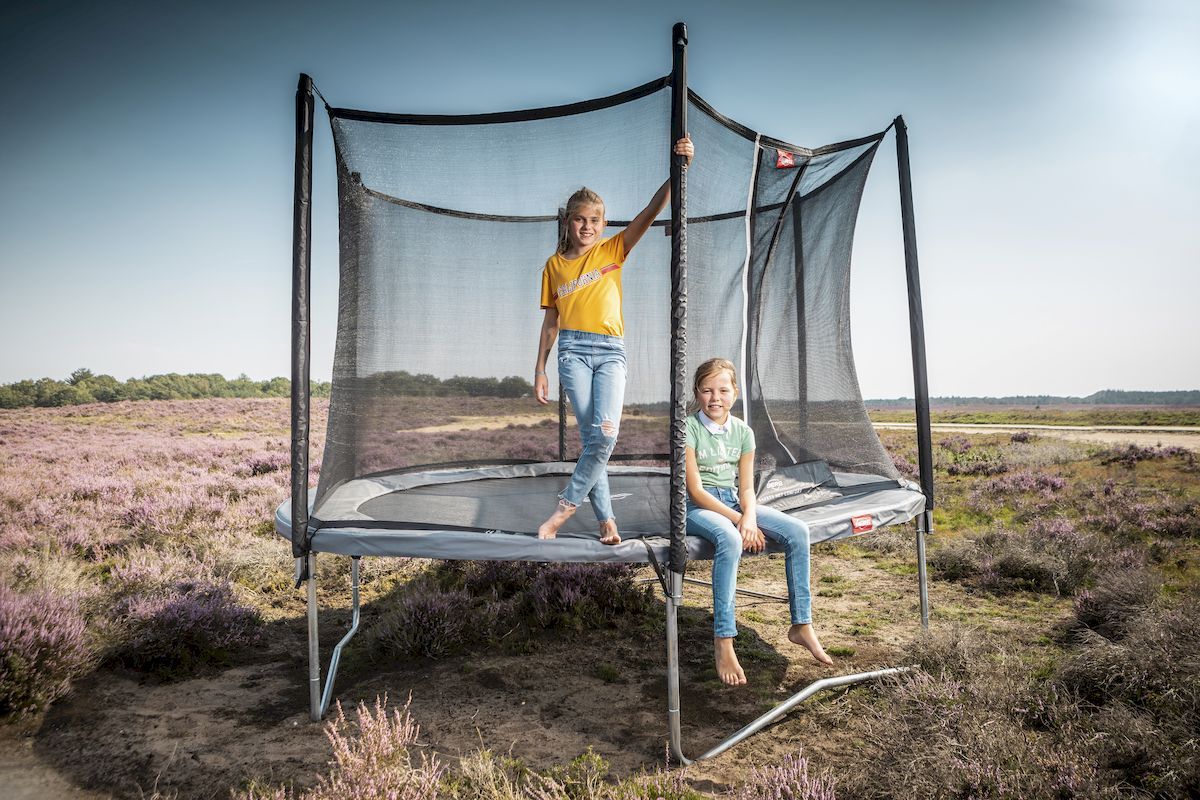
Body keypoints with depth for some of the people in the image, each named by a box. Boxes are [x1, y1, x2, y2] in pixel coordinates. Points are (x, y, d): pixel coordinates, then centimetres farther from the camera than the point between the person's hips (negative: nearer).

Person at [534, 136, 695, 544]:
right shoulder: (554, 265, 11)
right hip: (573, 350, 0)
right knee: (592, 435, -6)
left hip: (611, 351, 0)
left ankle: (566, 506, -3)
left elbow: (652, 211, -5)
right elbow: (550, 322, 14)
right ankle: (606, 519, 4)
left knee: (605, 433, -18)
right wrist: (540, 371, 11)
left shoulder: (612, 250, 8)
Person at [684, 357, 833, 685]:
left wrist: (749, 516, -17)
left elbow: (746, 488, 6)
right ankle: (723, 642, -31)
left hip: (734, 502, 6)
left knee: (797, 531, -15)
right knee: (730, 539, -39)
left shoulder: (743, 431, 6)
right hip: (697, 507, -6)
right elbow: (696, 490, -14)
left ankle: (802, 625, -3)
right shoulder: (688, 427, -10)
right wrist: (738, 521, -19)